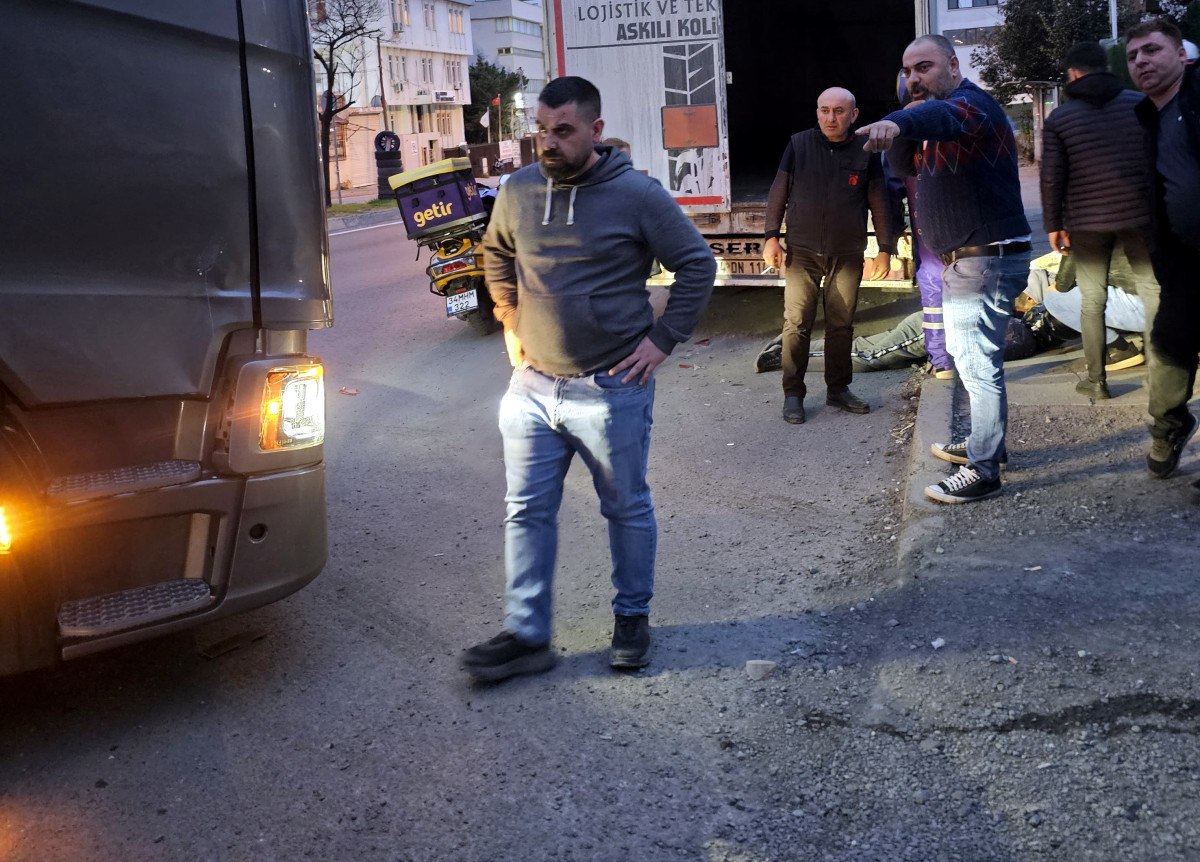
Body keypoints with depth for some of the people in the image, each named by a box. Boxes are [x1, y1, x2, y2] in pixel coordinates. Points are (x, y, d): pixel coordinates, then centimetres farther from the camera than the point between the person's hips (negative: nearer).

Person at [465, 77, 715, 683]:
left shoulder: (636, 195, -9)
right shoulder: (518, 192, 3)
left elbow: (697, 265, -2)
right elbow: (495, 255, 23)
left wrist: (663, 339, -6)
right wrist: (511, 323, 12)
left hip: (612, 389, -4)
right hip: (533, 385, 4)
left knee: (627, 509, 10)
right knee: (526, 512, 6)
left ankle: (632, 617, 28)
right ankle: (526, 635, 15)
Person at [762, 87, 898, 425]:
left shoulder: (866, 152, 0)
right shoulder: (799, 145, -2)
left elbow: (879, 203, 5)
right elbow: (779, 193, 2)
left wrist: (885, 250, 3)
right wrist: (772, 237, -3)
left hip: (847, 255, 2)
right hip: (802, 252, -1)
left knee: (841, 324, 9)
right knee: (796, 324, -5)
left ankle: (838, 388, 22)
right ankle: (793, 394, 3)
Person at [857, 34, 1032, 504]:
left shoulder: (972, 103, -17)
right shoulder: (935, 116, 14)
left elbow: (943, 115, -41)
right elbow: (900, 165, 10)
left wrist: (898, 123, -63)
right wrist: (905, 124, -9)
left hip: (987, 258, -11)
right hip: (965, 259, 11)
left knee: (977, 361, -10)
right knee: (967, 353, 22)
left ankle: (983, 470, -4)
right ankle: (984, 441, 37)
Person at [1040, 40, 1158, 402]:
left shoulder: (1059, 119, -2)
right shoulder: (1141, 104, 0)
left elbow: (1052, 178, -5)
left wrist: (1053, 224, 5)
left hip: (1087, 223, -1)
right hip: (1139, 216, 1)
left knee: (1093, 300, 9)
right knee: (1153, 291, 10)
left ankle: (1096, 380, 10)